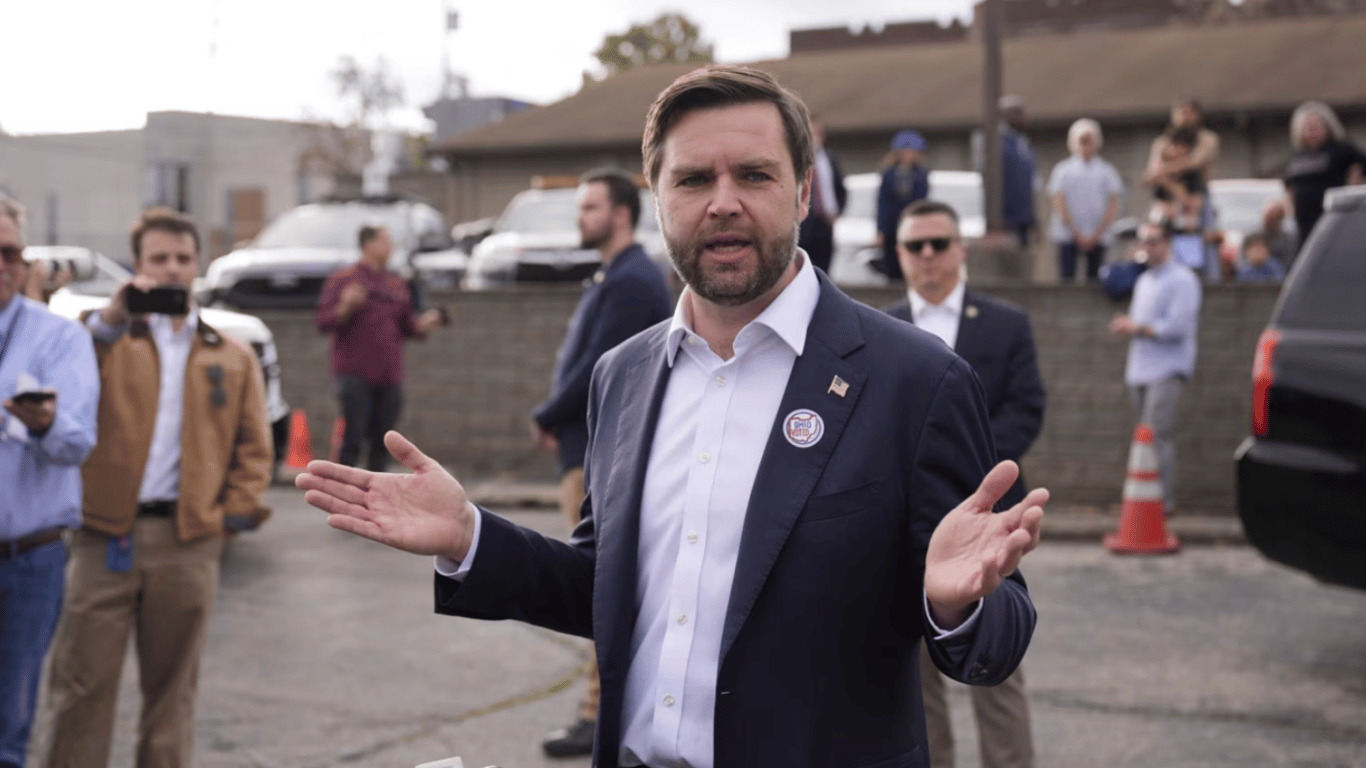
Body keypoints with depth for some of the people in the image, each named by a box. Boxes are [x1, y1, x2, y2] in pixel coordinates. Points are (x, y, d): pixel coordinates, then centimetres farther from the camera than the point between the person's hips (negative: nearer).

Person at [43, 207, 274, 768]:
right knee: (82, 682, -1)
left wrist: (238, 510, 0)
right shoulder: (109, 341, 9)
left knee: (171, 687, 9)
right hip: (106, 534, -1)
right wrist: (108, 321, -20)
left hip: (189, 541, 2)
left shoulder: (232, 358, 14)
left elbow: (253, 445, 12)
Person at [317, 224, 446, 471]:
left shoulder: (397, 283, 16)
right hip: (355, 374, -5)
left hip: (389, 377, 5)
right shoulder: (343, 280, 0)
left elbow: (407, 325, 19)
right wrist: (345, 307, -23)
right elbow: (324, 322, -5)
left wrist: (425, 323, -1)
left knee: (382, 443, 7)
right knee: (353, 440, -8)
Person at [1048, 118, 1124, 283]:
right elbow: (1059, 206, 0)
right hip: (1068, 235, -1)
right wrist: (1077, 234, -7)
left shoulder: (1107, 171, 9)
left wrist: (1097, 235, -6)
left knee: (1094, 278, -3)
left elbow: (1113, 207, 4)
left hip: (1098, 237, 1)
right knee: (1067, 277, -9)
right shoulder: (1062, 170, 6)